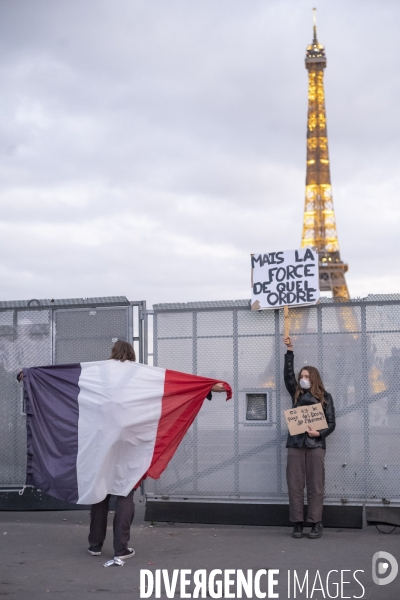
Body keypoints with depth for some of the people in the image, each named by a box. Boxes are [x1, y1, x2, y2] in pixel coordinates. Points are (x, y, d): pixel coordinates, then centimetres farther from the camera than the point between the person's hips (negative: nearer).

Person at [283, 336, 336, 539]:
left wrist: (319, 433, -16)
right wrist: (290, 351, 0)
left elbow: (331, 423, 2)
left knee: (315, 485, -1)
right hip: (295, 444, 3)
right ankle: (297, 523, 3)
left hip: (316, 445, -3)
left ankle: (316, 524, 1)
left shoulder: (325, 397, 5)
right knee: (295, 485, 0)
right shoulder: (296, 394, 12)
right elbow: (288, 374, 2)